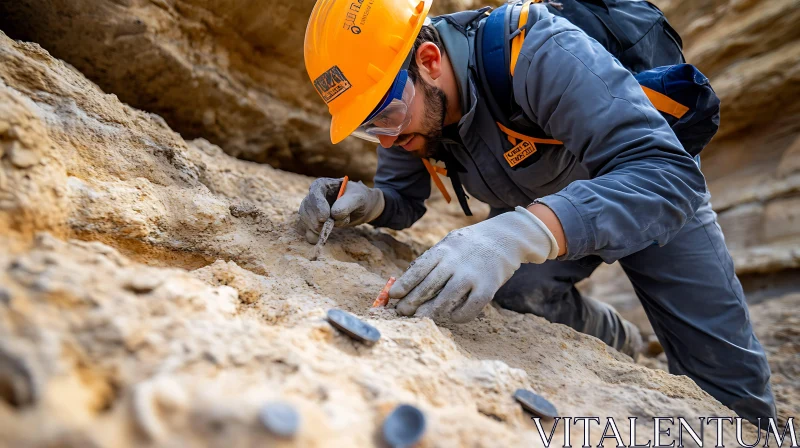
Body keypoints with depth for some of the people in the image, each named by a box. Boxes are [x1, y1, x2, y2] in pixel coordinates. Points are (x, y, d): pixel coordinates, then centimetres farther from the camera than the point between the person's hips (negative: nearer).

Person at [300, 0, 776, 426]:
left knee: (732, 381, -3)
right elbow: (402, 197, -7)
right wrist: (368, 201, -31)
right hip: (540, 205, 4)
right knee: (514, 286, -25)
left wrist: (522, 234, -63)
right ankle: (618, 344, 6)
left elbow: (667, 173, -47)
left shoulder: (542, 55, -39)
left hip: (654, 193, -4)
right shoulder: (411, 105, -19)